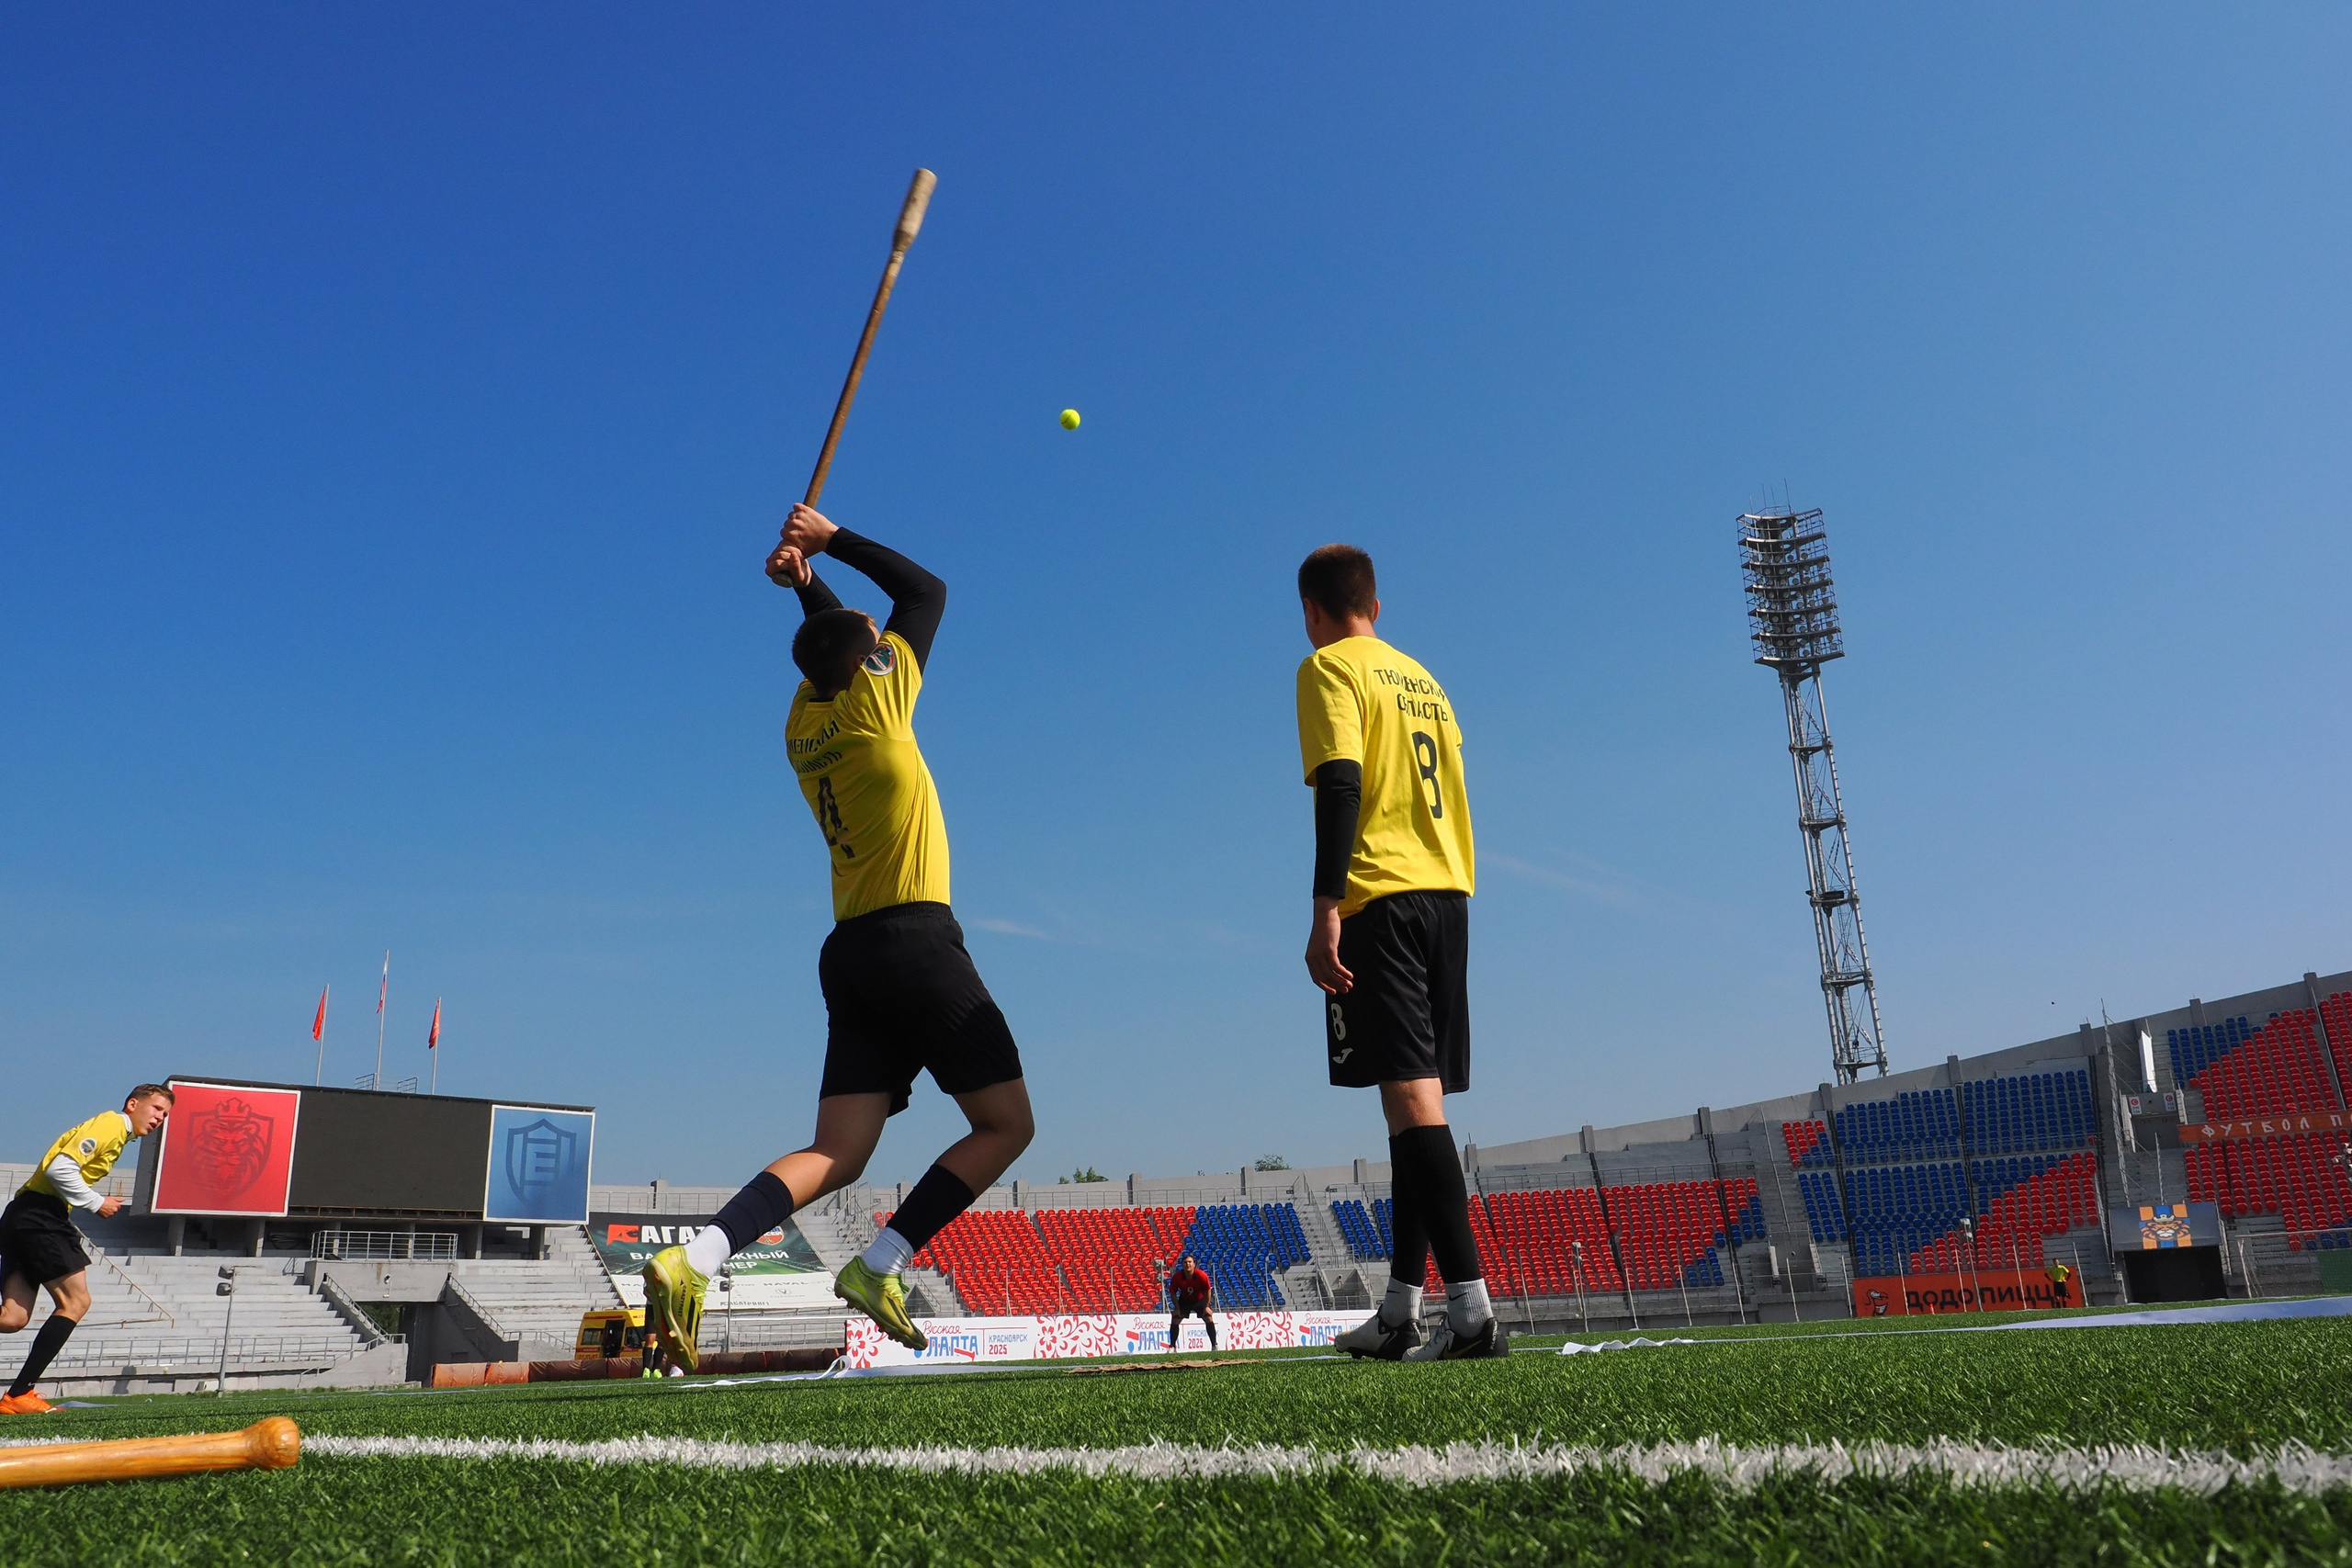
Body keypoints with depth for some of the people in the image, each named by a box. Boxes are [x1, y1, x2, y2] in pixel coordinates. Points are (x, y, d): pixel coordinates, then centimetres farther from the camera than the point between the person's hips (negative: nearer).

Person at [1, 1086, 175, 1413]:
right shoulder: (112, 1123, -8)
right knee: (75, 1301, -6)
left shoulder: (117, 1134, 22)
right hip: (40, 1216, -10)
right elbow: (60, 1168, -18)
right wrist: (97, 1203, -10)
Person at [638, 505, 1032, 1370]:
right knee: (1005, 1125, 1)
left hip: (850, 952, 7)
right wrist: (831, 538, 15)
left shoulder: (806, 722, 14)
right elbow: (926, 589, 9)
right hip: (915, 938, -7)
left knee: (838, 1153, 2)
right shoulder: (875, 698, -3)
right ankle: (878, 1265, -9)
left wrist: (805, 581, 23)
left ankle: (695, 1258, -16)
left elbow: (844, 634, 34)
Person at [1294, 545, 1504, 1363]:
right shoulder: (1424, 680, 22)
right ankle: (1398, 1313, 15)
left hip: (1380, 898, -8)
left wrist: (1325, 911, -20)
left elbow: (1340, 786, -15)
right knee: (1420, 1098, 9)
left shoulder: (1330, 668, -1)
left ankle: (1472, 1308, -17)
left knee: (1411, 1094, -12)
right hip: (1448, 895, 8)